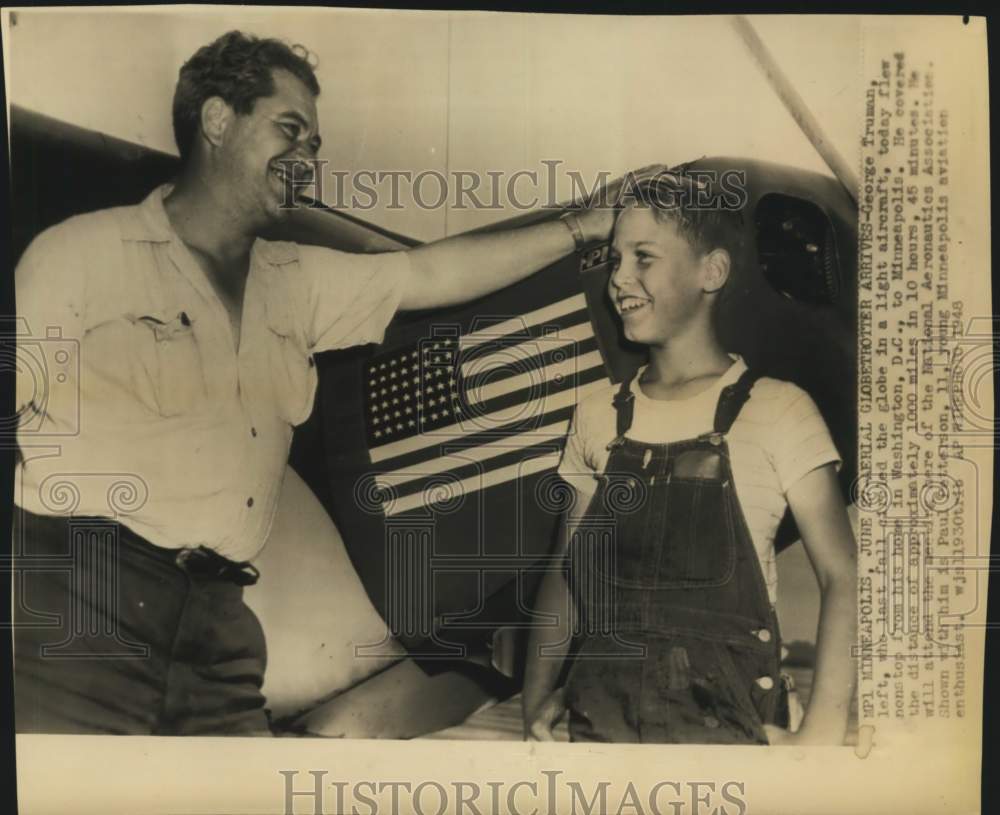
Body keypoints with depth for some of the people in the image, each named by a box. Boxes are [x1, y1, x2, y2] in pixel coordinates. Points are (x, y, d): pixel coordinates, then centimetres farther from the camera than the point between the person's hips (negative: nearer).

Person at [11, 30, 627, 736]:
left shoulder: (297, 283, 16)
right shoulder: (81, 253, 2)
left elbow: (434, 273, 15)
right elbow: (16, 411, 1)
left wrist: (586, 226, 16)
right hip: (76, 595, -4)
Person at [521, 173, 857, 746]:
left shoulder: (776, 409, -3)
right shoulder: (598, 415, 9)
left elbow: (841, 575, -5)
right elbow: (565, 571, 12)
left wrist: (822, 730, -15)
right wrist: (538, 694, 2)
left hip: (722, 707, -2)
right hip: (601, 703, 3)